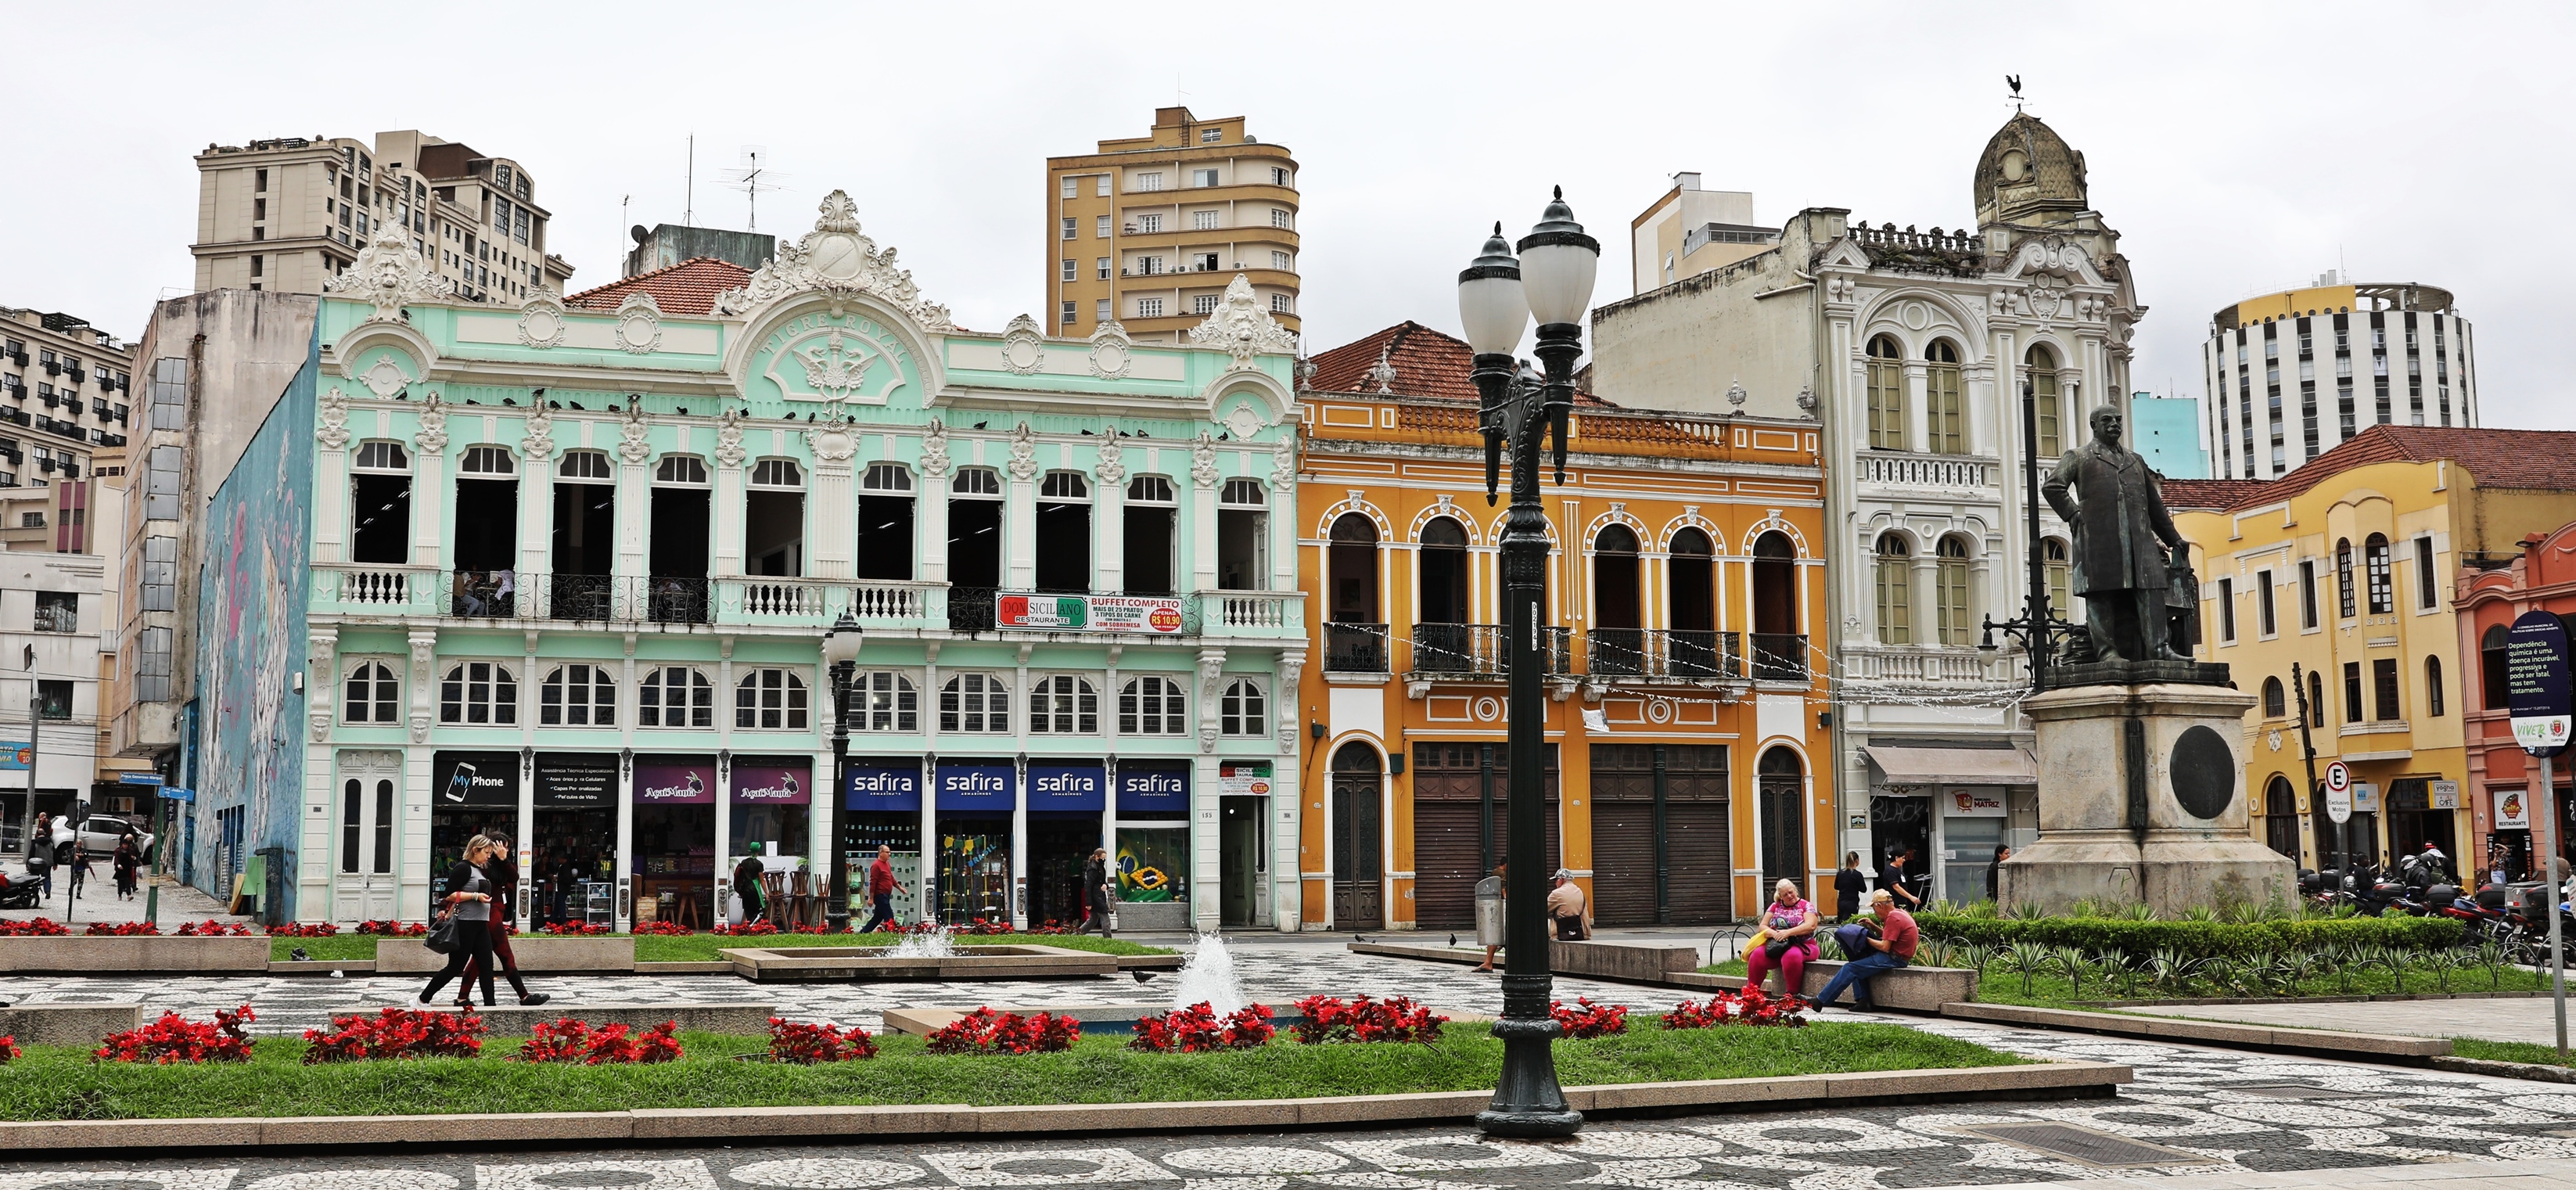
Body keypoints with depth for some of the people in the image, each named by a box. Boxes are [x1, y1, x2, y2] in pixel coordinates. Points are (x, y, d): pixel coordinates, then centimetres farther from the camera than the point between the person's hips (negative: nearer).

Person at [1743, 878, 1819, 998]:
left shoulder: (1806, 906, 2)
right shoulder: (1775, 906, 12)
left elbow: (1811, 925, -14)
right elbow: (1763, 926, 6)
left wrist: (1788, 932, -25)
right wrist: (1774, 934, -17)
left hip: (1802, 945, -4)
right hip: (1776, 946, 4)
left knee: (1791, 956, -39)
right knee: (1757, 955, -24)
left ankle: (1791, 994, -26)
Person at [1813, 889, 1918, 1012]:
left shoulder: (1893, 918, -18)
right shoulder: (1899, 913, 13)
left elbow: (1884, 947, -20)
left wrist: (1866, 939, -7)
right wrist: (1873, 926, 8)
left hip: (1894, 958, -11)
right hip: (1895, 956, 11)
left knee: (1850, 968, -10)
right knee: (1858, 959, 15)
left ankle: (1821, 1001, -7)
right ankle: (1863, 1001, 5)